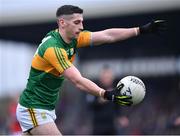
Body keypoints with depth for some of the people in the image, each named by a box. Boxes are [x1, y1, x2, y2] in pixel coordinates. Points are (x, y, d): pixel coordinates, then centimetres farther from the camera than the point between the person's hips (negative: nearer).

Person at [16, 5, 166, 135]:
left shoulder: (73, 38, 1)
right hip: (33, 110, -9)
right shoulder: (53, 48, -25)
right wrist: (106, 94, -41)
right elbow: (78, 81, -31)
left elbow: (107, 35, -1)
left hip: (47, 109, 9)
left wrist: (141, 30, -5)